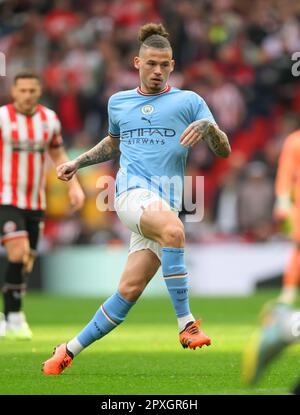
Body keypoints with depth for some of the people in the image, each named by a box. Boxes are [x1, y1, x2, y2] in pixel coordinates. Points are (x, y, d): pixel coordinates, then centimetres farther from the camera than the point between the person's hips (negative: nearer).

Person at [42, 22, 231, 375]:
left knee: (129, 290, -7)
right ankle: (186, 324, -34)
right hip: (132, 192, -1)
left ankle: (71, 350, 7)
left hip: (166, 202, 1)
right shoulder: (118, 102, 18)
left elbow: (224, 151, 4)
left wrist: (208, 126, -16)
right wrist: (77, 162, 28)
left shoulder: (188, 101, 9)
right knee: (173, 229, -36)